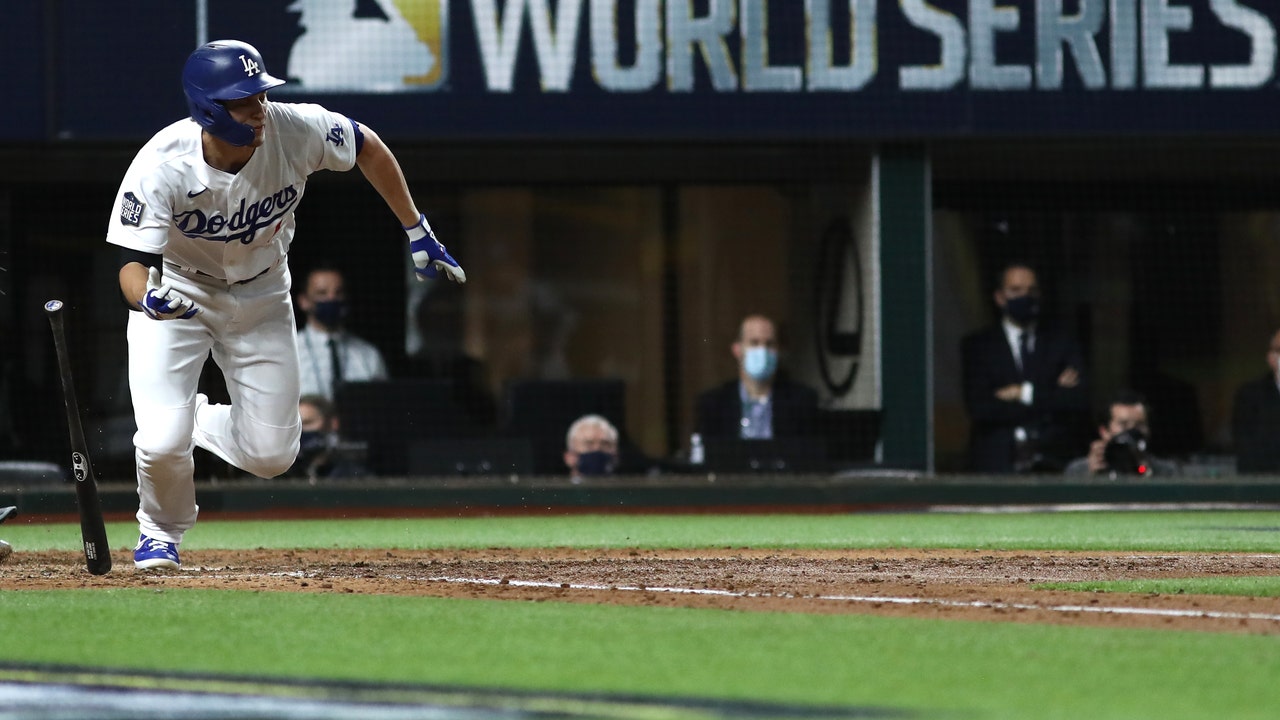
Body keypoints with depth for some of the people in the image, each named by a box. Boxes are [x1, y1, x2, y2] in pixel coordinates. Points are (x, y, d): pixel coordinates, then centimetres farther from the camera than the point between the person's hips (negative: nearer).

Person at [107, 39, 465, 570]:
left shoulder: (296, 131, -26)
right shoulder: (163, 167, -33)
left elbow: (368, 148, -6)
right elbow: (134, 263, -31)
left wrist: (418, 234, -2)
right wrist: (148, 298, -55)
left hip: (261, 295, 3)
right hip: (178, 291, -3)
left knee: (271, 455, -2)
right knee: (162, 443, -19)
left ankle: (200, 420, 34)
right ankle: (161, 531, 16)